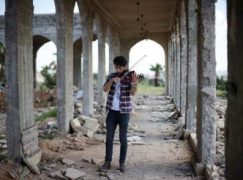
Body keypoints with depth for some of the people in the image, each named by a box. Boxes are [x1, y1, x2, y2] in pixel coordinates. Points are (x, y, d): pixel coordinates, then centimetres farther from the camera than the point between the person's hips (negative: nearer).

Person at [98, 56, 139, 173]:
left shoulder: (129, 77, -6)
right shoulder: (112, 76, 6)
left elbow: (132, 93, -21)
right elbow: (105, 89, -7)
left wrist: (135, 84, -41)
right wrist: (112, 80, -23)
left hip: (124, 111, -3)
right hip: (112, 111, 3)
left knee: (123, 138, 3)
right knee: (109, 137, 5)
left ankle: (122, 163, 17)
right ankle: (107, 163, 13)